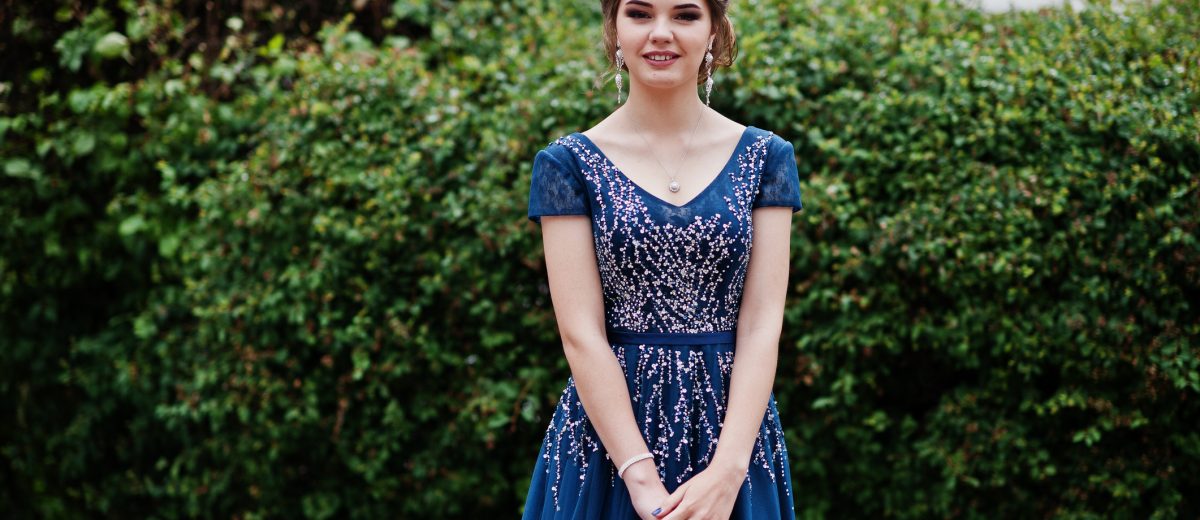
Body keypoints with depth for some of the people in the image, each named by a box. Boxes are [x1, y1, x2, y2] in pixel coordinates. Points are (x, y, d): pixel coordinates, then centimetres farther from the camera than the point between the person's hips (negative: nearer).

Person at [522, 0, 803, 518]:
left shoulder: (765, 156, 2)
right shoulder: (568, 163, -2)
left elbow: (762, 322, -5)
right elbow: (581, 333, -9)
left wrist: (727, 472, -17)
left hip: (733, 423, 1)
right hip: (609, 431, -1)